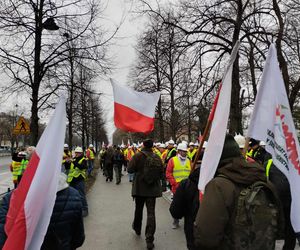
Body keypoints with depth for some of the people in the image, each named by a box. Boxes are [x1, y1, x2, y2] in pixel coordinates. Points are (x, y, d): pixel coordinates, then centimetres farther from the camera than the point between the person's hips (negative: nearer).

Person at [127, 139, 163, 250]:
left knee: (138, 209, 21)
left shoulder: (138, 156, -12)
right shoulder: (157, 157, -5)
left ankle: (137, 228, 44)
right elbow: (161, 172, 0)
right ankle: (149, 239, 2)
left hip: (139, 187, 0)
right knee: (151, 212, 3)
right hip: (153, 188, 1)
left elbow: (130, 169, -10)